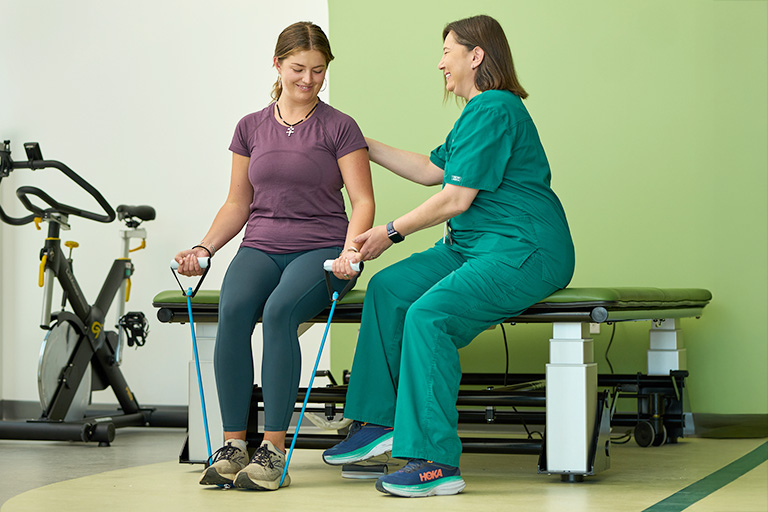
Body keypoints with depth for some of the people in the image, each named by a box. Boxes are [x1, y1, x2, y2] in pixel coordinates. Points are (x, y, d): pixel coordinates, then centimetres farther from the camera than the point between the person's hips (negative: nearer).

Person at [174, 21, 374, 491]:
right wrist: (205, 248, 4)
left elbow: (363, 201, -1)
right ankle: (233, 444, -24)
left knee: (280, 311, -34)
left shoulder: (339, 127, 4)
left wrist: (351, 248, -20)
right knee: (233, 310, -30)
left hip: (321, 249, -3)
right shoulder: (251, 128, 14)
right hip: (261, 246, 3)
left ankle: (274, 448, -30)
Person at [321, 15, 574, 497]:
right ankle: (378, 422, 5)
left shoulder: (494, 110, -15)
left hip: (524, 253, -11)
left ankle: (437, 463, -25)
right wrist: (365, 146, 28)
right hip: (474, 246, 11)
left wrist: (391, 232, -7)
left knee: (428, 314, -27)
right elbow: (432, 170, 26)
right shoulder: (480, 110, 20)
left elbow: (455, 199, -17)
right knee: (389, 287, 2)